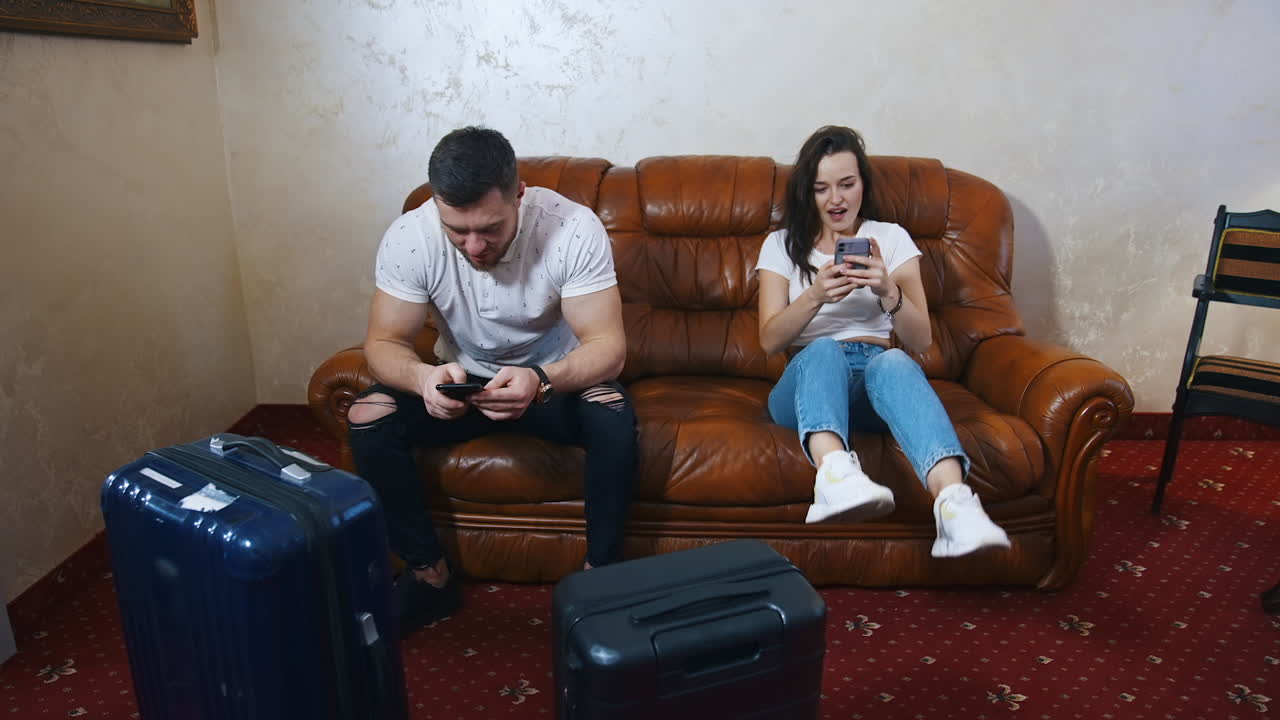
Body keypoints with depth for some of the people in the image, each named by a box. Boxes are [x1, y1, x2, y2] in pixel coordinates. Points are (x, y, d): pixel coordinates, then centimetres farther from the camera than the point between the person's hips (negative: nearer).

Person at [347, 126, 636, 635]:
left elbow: (608, 344, -27)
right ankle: (431, 576, -4)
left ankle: (600, 572, -10)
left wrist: (540, 379, -48)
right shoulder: (408, 238, -20)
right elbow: (383, 342, -16)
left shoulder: (574, 229, -26)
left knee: (614, 416, -32)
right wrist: (423, 377, -40)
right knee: (367, 418, -21)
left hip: (557, 379, -2)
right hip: (462, 381, 3)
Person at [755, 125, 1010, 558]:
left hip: (877, 369, 1)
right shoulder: (782, 244, 14)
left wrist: (888, 291, -16)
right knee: (824, 350, -36)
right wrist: (816, 296, -16)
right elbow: (769, 339, 1)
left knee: (893, 363, -36)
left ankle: (953, 500, -61)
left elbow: (920, 341, 4)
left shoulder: (891, 237, 14)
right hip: (806, 377, 0)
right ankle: (835, 472, -65)